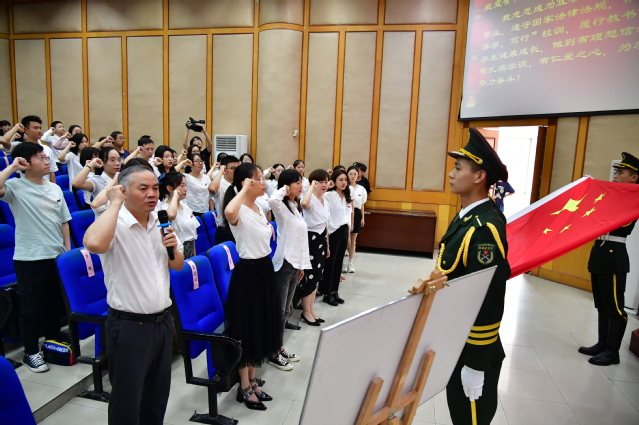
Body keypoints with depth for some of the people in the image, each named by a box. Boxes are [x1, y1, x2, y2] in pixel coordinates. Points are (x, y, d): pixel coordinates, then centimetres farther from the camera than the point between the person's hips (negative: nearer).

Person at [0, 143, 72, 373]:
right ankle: (31, 353, 23)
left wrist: (68, 249, 8)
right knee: (30, 308, 7)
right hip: (29, 258, -5)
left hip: (56, 256, 5)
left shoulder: (55, 189, 7)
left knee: (55, 304, 17)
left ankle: (52, 343, 35)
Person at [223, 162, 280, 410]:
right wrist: (244, 189, -30)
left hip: (265, 269, 9)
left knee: (261, 326, 17)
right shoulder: (239, 211, -19)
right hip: (248, 273, -9)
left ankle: (252, 381, 33)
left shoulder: (259, 208, 9)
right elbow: (229, 213, -46)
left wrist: (267, 266, 18)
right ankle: (244, 388, 21)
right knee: (247, 328, 4)